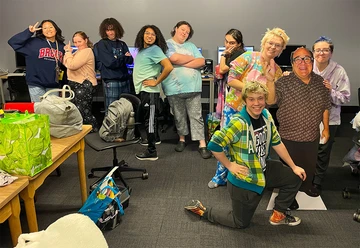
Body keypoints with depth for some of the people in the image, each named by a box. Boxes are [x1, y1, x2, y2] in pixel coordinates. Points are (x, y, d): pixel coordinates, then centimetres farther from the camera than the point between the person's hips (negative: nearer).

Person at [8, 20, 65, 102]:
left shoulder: (62, 46, 8)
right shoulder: (34, 42, -3)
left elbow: (64, 66, 19)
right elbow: (13, 42, -10)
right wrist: (29, 32, -15)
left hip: (53, 85, 3)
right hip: (36, 84, -3)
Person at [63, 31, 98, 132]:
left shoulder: (87, 51, -13)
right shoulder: (78, 52, 17)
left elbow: (72, 65, -20)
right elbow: (66, 64, 14)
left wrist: (69, 52, -8)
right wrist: (67, 52, 3)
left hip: (84, 85, -10)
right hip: (75, 84, 10)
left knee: (84, 112, -7)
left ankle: (94, 130, 3)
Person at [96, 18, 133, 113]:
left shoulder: (122, 44, 13)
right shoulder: (101, 44, -2)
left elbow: (130, 60, 4)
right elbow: (110, 62, -12)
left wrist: (118, 59, -13)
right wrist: (124, 57, 0)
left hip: (125, 80, 5)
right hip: (111, 82, -5)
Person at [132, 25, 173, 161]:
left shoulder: (154, 50, -12)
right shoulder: (142, 50, 14)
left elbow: (169, 67, -24)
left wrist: (156, 82, -19)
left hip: (149, 91, -9)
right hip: (142, 90, 9)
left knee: (150, 120, -4)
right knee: (149, 118, 19)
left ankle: (151, 152, 2)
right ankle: (154, 139, 34)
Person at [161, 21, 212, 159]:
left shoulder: (191, 46, 16)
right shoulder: (167, 44, 4)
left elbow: (201, 62, 3)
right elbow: (174, 58, -15)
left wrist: (183, 63, -8)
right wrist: (192, 58, 1)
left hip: (192, 86, 2)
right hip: (174, 88, -2)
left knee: (196, 116, 0)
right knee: (179, 116, 10)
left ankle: (202, 145, 1)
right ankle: (182, 139, 29)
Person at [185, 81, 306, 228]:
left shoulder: (266, 115, -4)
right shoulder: (239, 123, -30)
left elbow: (277, 143, 6)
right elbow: (214, 145, -31)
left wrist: (294, 167, 9)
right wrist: (229, 165, -20)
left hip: (264, 171, 7)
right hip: (243, 180, -7)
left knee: (295, 178, 10)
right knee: (240, 223, 9)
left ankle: (278, 215, 27)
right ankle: (201, 209, 25)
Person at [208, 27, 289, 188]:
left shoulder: (277, 71, 3)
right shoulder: (248, 57, -9)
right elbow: (231, 80, -14)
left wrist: (271, 79, -15)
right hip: (233, 108, -3)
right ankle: (221, 176, 26)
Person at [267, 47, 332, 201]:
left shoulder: (320, 82, -2)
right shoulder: (284, 83, -17)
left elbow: (325, 107, 8)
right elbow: (270, 101, -34)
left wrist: (326, 128, 10)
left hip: (313, 136, 5)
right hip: (290, 138, -5)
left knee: (310, 166, 26)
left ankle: (306, 186, 54)